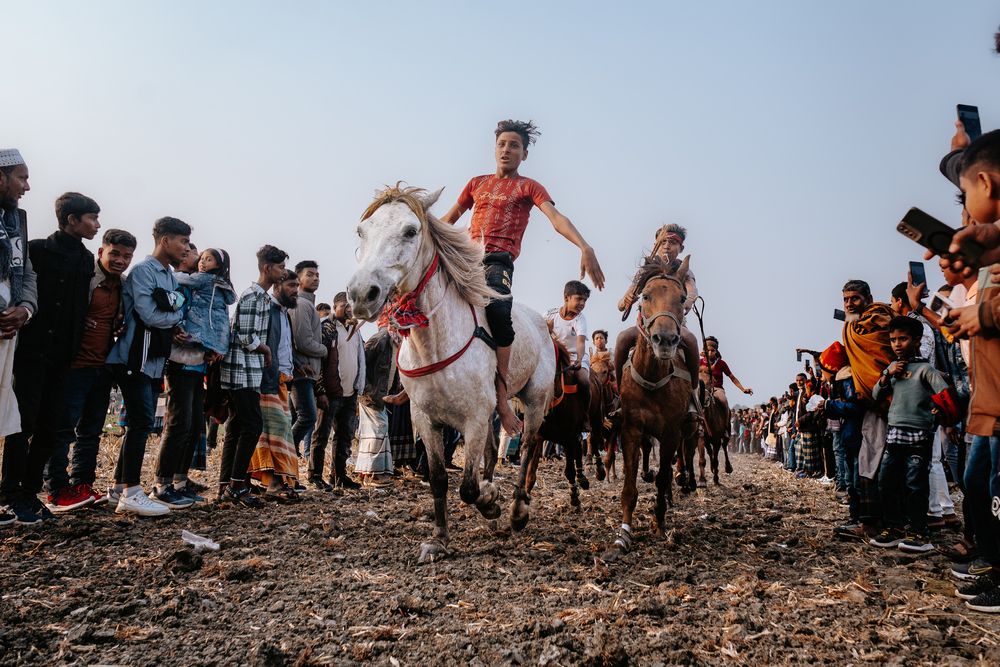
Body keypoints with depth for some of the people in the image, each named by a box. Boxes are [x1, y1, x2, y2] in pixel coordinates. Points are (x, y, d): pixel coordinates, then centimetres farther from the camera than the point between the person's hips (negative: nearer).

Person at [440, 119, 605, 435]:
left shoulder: (528, 187, 11)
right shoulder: (477, 183, 25)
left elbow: (556, 217, -5)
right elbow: (450, 218, 31)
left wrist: (585, 248, -21)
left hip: (498, 261, -5)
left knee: (497, 309, -34)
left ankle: (501, 395, -29)